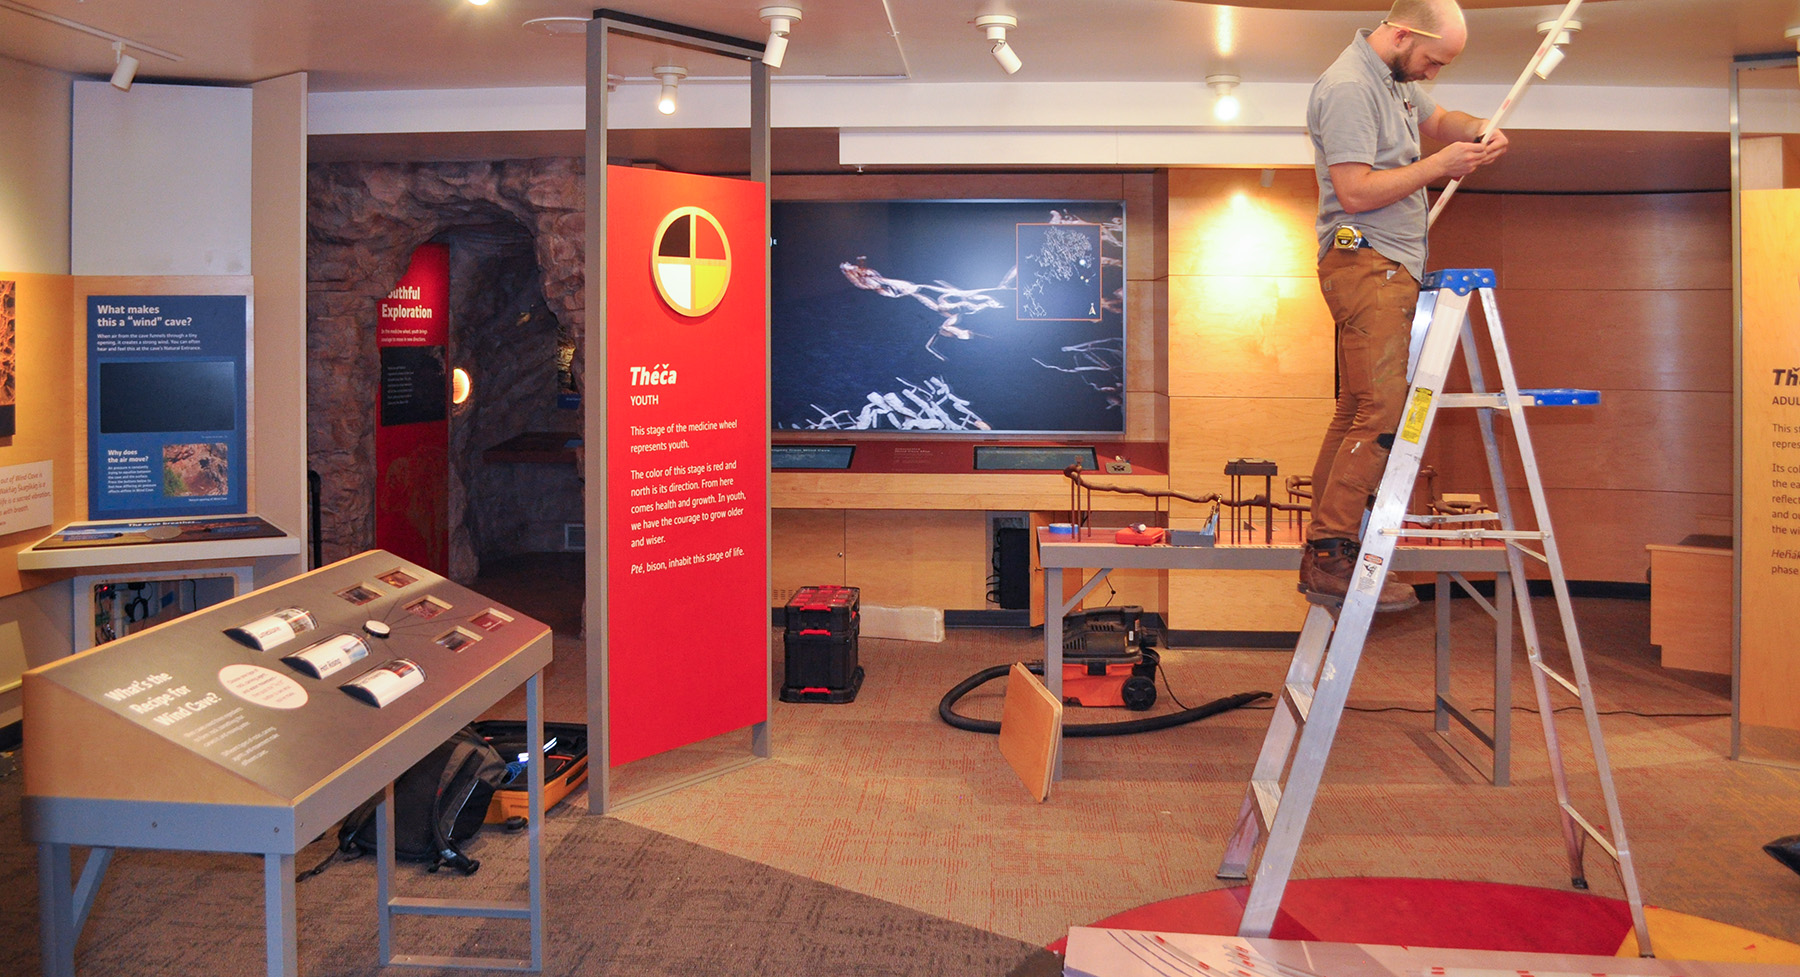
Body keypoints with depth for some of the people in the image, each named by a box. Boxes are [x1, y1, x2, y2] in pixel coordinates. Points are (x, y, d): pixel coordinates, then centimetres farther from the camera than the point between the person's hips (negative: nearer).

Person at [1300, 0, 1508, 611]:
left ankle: (1322, 555, 13)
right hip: (1368, 263, -11)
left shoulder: (1396, 80, 18)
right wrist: (1439, 165, -13)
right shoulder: (1348, 86, -13)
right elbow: (1356, 193, -21)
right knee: (1382, 415, -17)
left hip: (1389, 269, 11)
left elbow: (1437, 118, 37)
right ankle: (1331, 558, -18)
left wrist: (1476, 130, 15)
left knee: (1357, 412, 9)